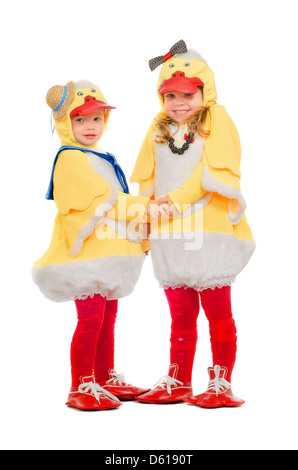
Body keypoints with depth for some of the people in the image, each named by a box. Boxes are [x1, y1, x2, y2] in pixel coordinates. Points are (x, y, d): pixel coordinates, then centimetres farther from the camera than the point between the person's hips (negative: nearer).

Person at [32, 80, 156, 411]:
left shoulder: (100, 159, 19)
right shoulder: (70, 159, -12)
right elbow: (101, 203, -19)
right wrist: (143, 207, -16)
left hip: (107, 252, 10)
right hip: (86, 252, -10)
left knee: (108, 317, 15)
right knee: (91, 318, -10)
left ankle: (106, 379, 26)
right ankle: (80, 386, -1)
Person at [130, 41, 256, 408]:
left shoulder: (216, 120, 0)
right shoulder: (159, 128, 15)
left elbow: (218, 171, -13)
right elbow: (146, 181, 17)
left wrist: (180, 196, -19)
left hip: (209, 233, -5)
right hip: (169, 236, 5)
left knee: (218, 312, 1)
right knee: (180, 315, 12)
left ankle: (221, 382, 11)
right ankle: (177, 382, 21)